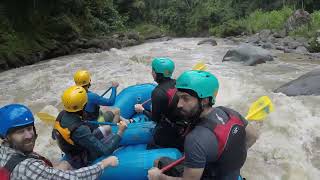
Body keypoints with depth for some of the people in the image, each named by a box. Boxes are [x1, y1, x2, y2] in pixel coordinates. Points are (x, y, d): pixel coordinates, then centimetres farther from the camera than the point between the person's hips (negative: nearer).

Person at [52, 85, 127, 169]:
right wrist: (120, 132, -25)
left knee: (107, 129, 10)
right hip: (82, 162, -8)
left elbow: (54, 135, 7)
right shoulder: (80, 130, -38)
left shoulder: (62, 115, -13)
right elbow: (105, 150, -34)